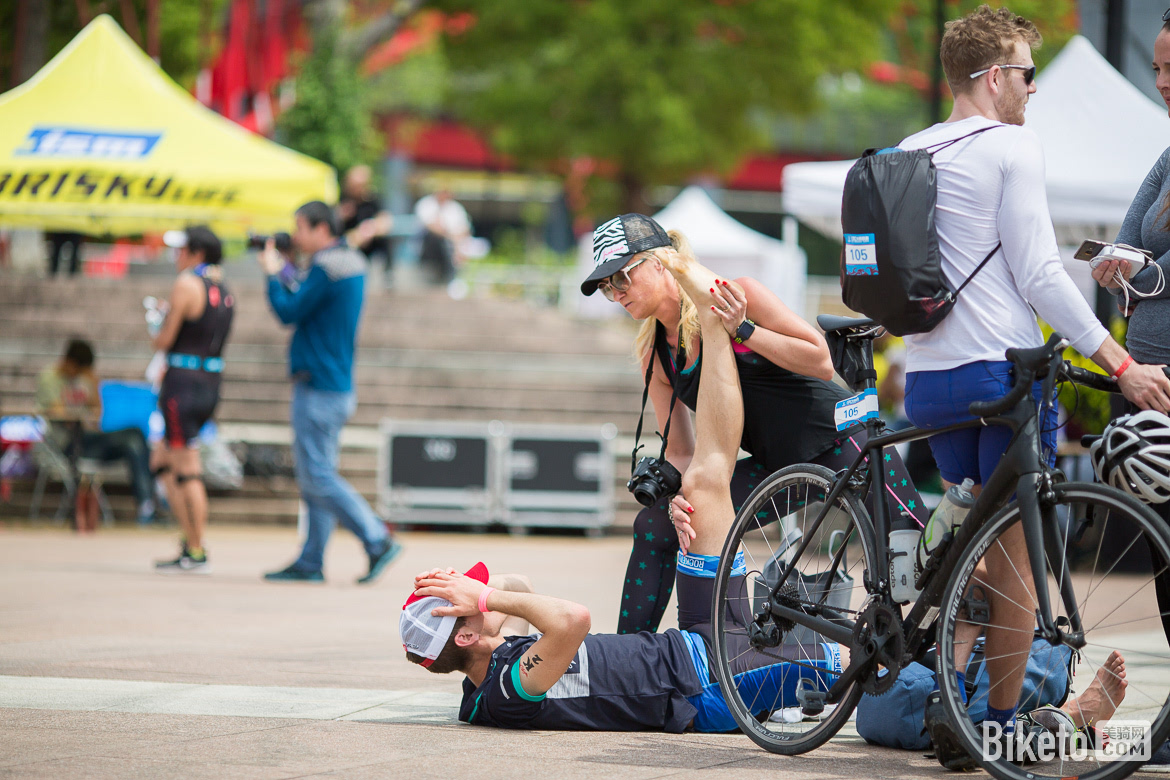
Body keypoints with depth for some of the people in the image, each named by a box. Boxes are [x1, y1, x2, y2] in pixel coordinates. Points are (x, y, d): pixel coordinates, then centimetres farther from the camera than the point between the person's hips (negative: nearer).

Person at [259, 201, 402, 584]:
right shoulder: (353, 262, 13)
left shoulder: (325, 268, -16)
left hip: (319, 389, -10)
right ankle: (310, 563, 13)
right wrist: (283, 269, 10)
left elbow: (289, 312, -15)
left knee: (318, 477, -8)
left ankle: (378, 541, -12)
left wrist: (273, 273, -2)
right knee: (314, 478, 11)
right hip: (338, 386, 10)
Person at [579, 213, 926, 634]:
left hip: (840, 444, -6)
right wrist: (678, 500, -16)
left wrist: (742, 330, -26)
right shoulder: (655, 354, 2)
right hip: (774, 466, 6)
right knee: (654, 526, -2)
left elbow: (820, 361, -17)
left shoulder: (736, 294, -15)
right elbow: (680, 452, 5)